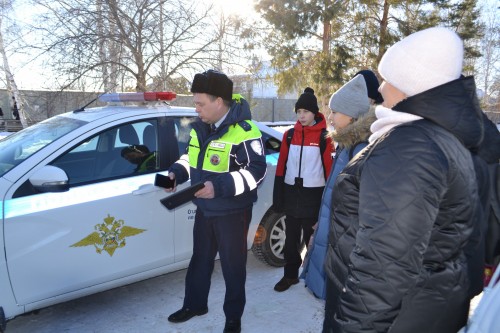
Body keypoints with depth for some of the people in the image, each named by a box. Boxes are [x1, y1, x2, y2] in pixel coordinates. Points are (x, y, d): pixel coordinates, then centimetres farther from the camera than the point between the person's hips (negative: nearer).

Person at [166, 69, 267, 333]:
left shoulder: (244, 131, -21)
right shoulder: (200, 127, 4)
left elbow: (257, 171, -24)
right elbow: (190, 157, 17)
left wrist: (219, 186, -33)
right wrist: (176, 172, -3)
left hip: (232, 212, -7)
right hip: (204, 209, 7)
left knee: (233, 265, 9)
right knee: (200, 259, 22)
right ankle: (194, 304, 44)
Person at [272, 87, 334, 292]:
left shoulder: (324, 137, -7)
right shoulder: (289, 135, 5)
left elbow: (329, 168, -6)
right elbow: (281, 167, 6)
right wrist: (278, 196, 3)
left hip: (313, 196, -4)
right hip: (292, 194, 4)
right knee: (291, 239, 14)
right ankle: (290, 275, 29)